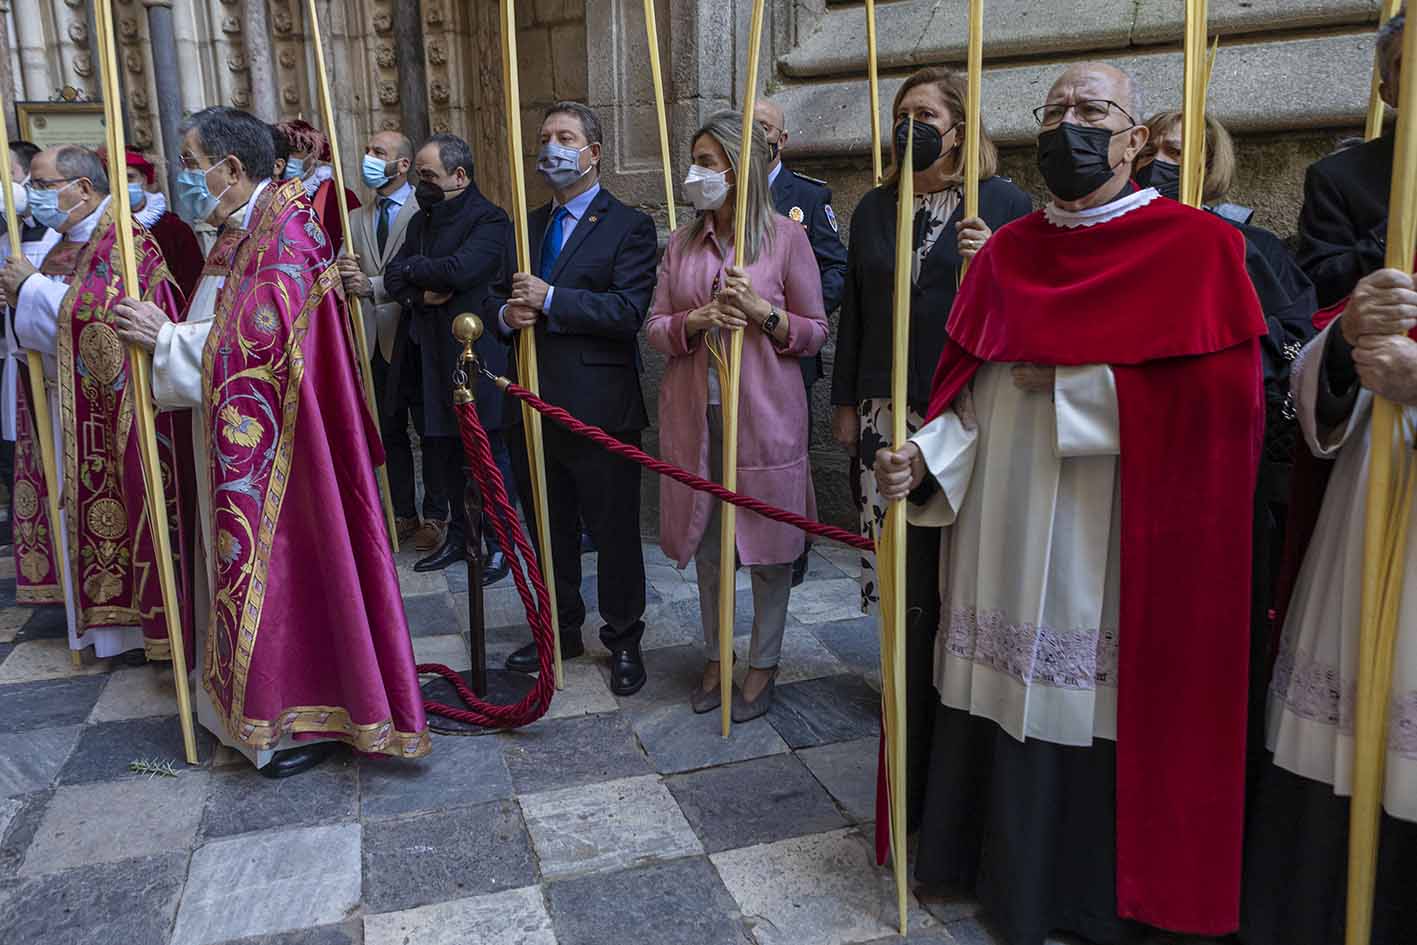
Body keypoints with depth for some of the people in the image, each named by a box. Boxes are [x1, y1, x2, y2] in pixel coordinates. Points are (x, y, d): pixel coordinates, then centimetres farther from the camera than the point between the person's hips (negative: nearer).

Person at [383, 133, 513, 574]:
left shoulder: (489, 220, -11)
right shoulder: (422, 219, 14)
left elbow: (458, 270, -26)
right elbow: (392, 279, 7)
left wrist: (411, 269, -9)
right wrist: (423, 292, -14)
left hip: (474, 356, -8)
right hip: (430, 356, 8)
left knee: (488, 452, 3)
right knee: (444, 451, 15)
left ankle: (499, 541, 16)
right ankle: (459, 534, 29)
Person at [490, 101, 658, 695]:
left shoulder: (627, 227, -5)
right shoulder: (528, 226, 16)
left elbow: (628, 310, -17)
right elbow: (500, 297, 18)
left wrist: (550, 300, -20)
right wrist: (507, 314, -5)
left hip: (600, 411, -6)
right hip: (534, 406, 7)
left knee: (614, 532, 6)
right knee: (549, 529, 17)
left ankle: (623, 641, 23)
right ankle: (560, 631, 34)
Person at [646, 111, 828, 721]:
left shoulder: (785, 236, -3)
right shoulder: (682, 242, 8)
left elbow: (815, 333, -1)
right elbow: (654, 328, 6)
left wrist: (760, 311, -18)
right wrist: (698, 320, -13)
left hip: (763, 412, -4)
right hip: (694, 413, 4)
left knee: (768, 541, 5)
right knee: (706, 541, 13)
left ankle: (763, 665, 23)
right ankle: (715, 658, 31)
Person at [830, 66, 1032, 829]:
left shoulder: (1004, 204, 1)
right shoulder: (876, 208, 14)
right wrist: (846, 403, 15)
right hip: (889, 415, 4)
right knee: (906, 573, 5)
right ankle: (913, 719, 19)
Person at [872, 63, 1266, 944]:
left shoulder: (1196, 247, -3)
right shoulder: (1005, 253, 10)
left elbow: (1220, 394, -13)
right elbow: (969, 397, 9)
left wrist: (1070, 384, -12)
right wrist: (922, 458, -10)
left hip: (1116, 540, -4)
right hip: (1006, 538, 4)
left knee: (1104, 710, 3)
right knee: (1008, 693, 11)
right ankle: (1002, 865, 32)